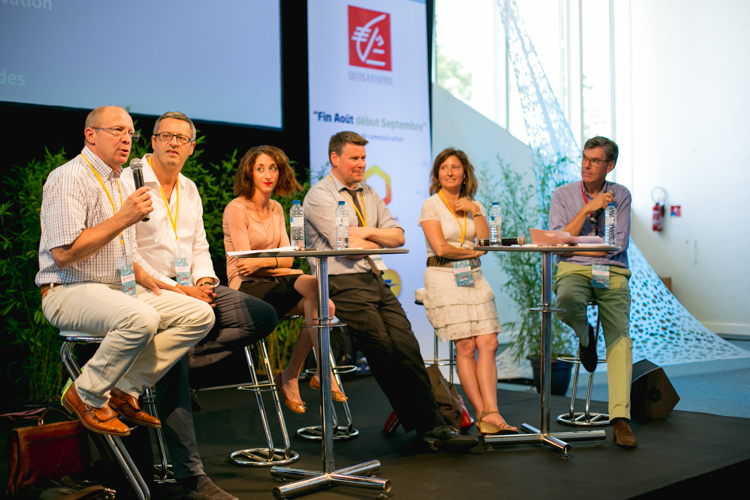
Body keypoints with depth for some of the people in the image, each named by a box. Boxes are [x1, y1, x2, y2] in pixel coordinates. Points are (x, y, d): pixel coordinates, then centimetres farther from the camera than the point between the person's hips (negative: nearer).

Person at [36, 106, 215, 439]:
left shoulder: (115, 182, 21)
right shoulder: (69, 178, -10)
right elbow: (63, 253, -21)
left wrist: (143, 278, 13)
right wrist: (123, 219, -19)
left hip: (121, 289, 9)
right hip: (70, 291, -9)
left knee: (200, 315, -8)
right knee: (142, 319, -38)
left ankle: (124, 389, -6)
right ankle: (87, 396, -13)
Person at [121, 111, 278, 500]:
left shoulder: (189, 190, 19)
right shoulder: (129, 181, -4)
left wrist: (204, 281, -1)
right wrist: (174, 290, -17)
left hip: (190, 289, 7)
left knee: (263, 316, -7)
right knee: (171, 344, -30)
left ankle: (184, 356, -16)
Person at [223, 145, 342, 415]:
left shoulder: (276, 209, 15)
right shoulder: (236, 209, -6)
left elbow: (287, 258, 5)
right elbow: (246, 264, -12)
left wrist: (262, 262, -15)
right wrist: (277, 263, -19)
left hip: (275, 282, 6)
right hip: (248, 289, -6)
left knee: (324, 305, -23)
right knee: (313, 286, -29)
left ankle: (290, 376, -10)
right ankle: (324, 371, -20)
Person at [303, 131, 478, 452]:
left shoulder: (369, 195, 22)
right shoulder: (320, 195, -2)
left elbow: (398, 236, 14)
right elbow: (346, 244, -13)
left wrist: (368, 233, -4)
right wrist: (378, 244, 5)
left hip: (375, 281, 6)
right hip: (342, 284, -6)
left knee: (407, 347, -10)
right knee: (385, 352, -16)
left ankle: (432, 427, -10)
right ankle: (426, 426, -8)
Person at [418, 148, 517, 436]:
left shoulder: (474, 205, 16)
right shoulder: (431, 205, 0)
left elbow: (486, 242, 4)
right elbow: (440, 248, -10)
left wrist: (475, 212, -2)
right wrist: (472, 252, 1)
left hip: (474, 278, 5)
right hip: (444, 279, -5)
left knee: (488, 343, -8)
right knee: (466, 347, -9)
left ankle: (490, 413, -11)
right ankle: (483, 414, -4)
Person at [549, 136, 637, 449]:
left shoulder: (620, 195, 9)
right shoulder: (563, 195, 8)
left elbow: (618, 244, 0)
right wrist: (587, 209, -10)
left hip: (612, 273, 1)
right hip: (573, 270, 0)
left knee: (619, 337, -18)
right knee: (567, 302, -37)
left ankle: (620, 418, -21)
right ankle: (585, 336, 0)